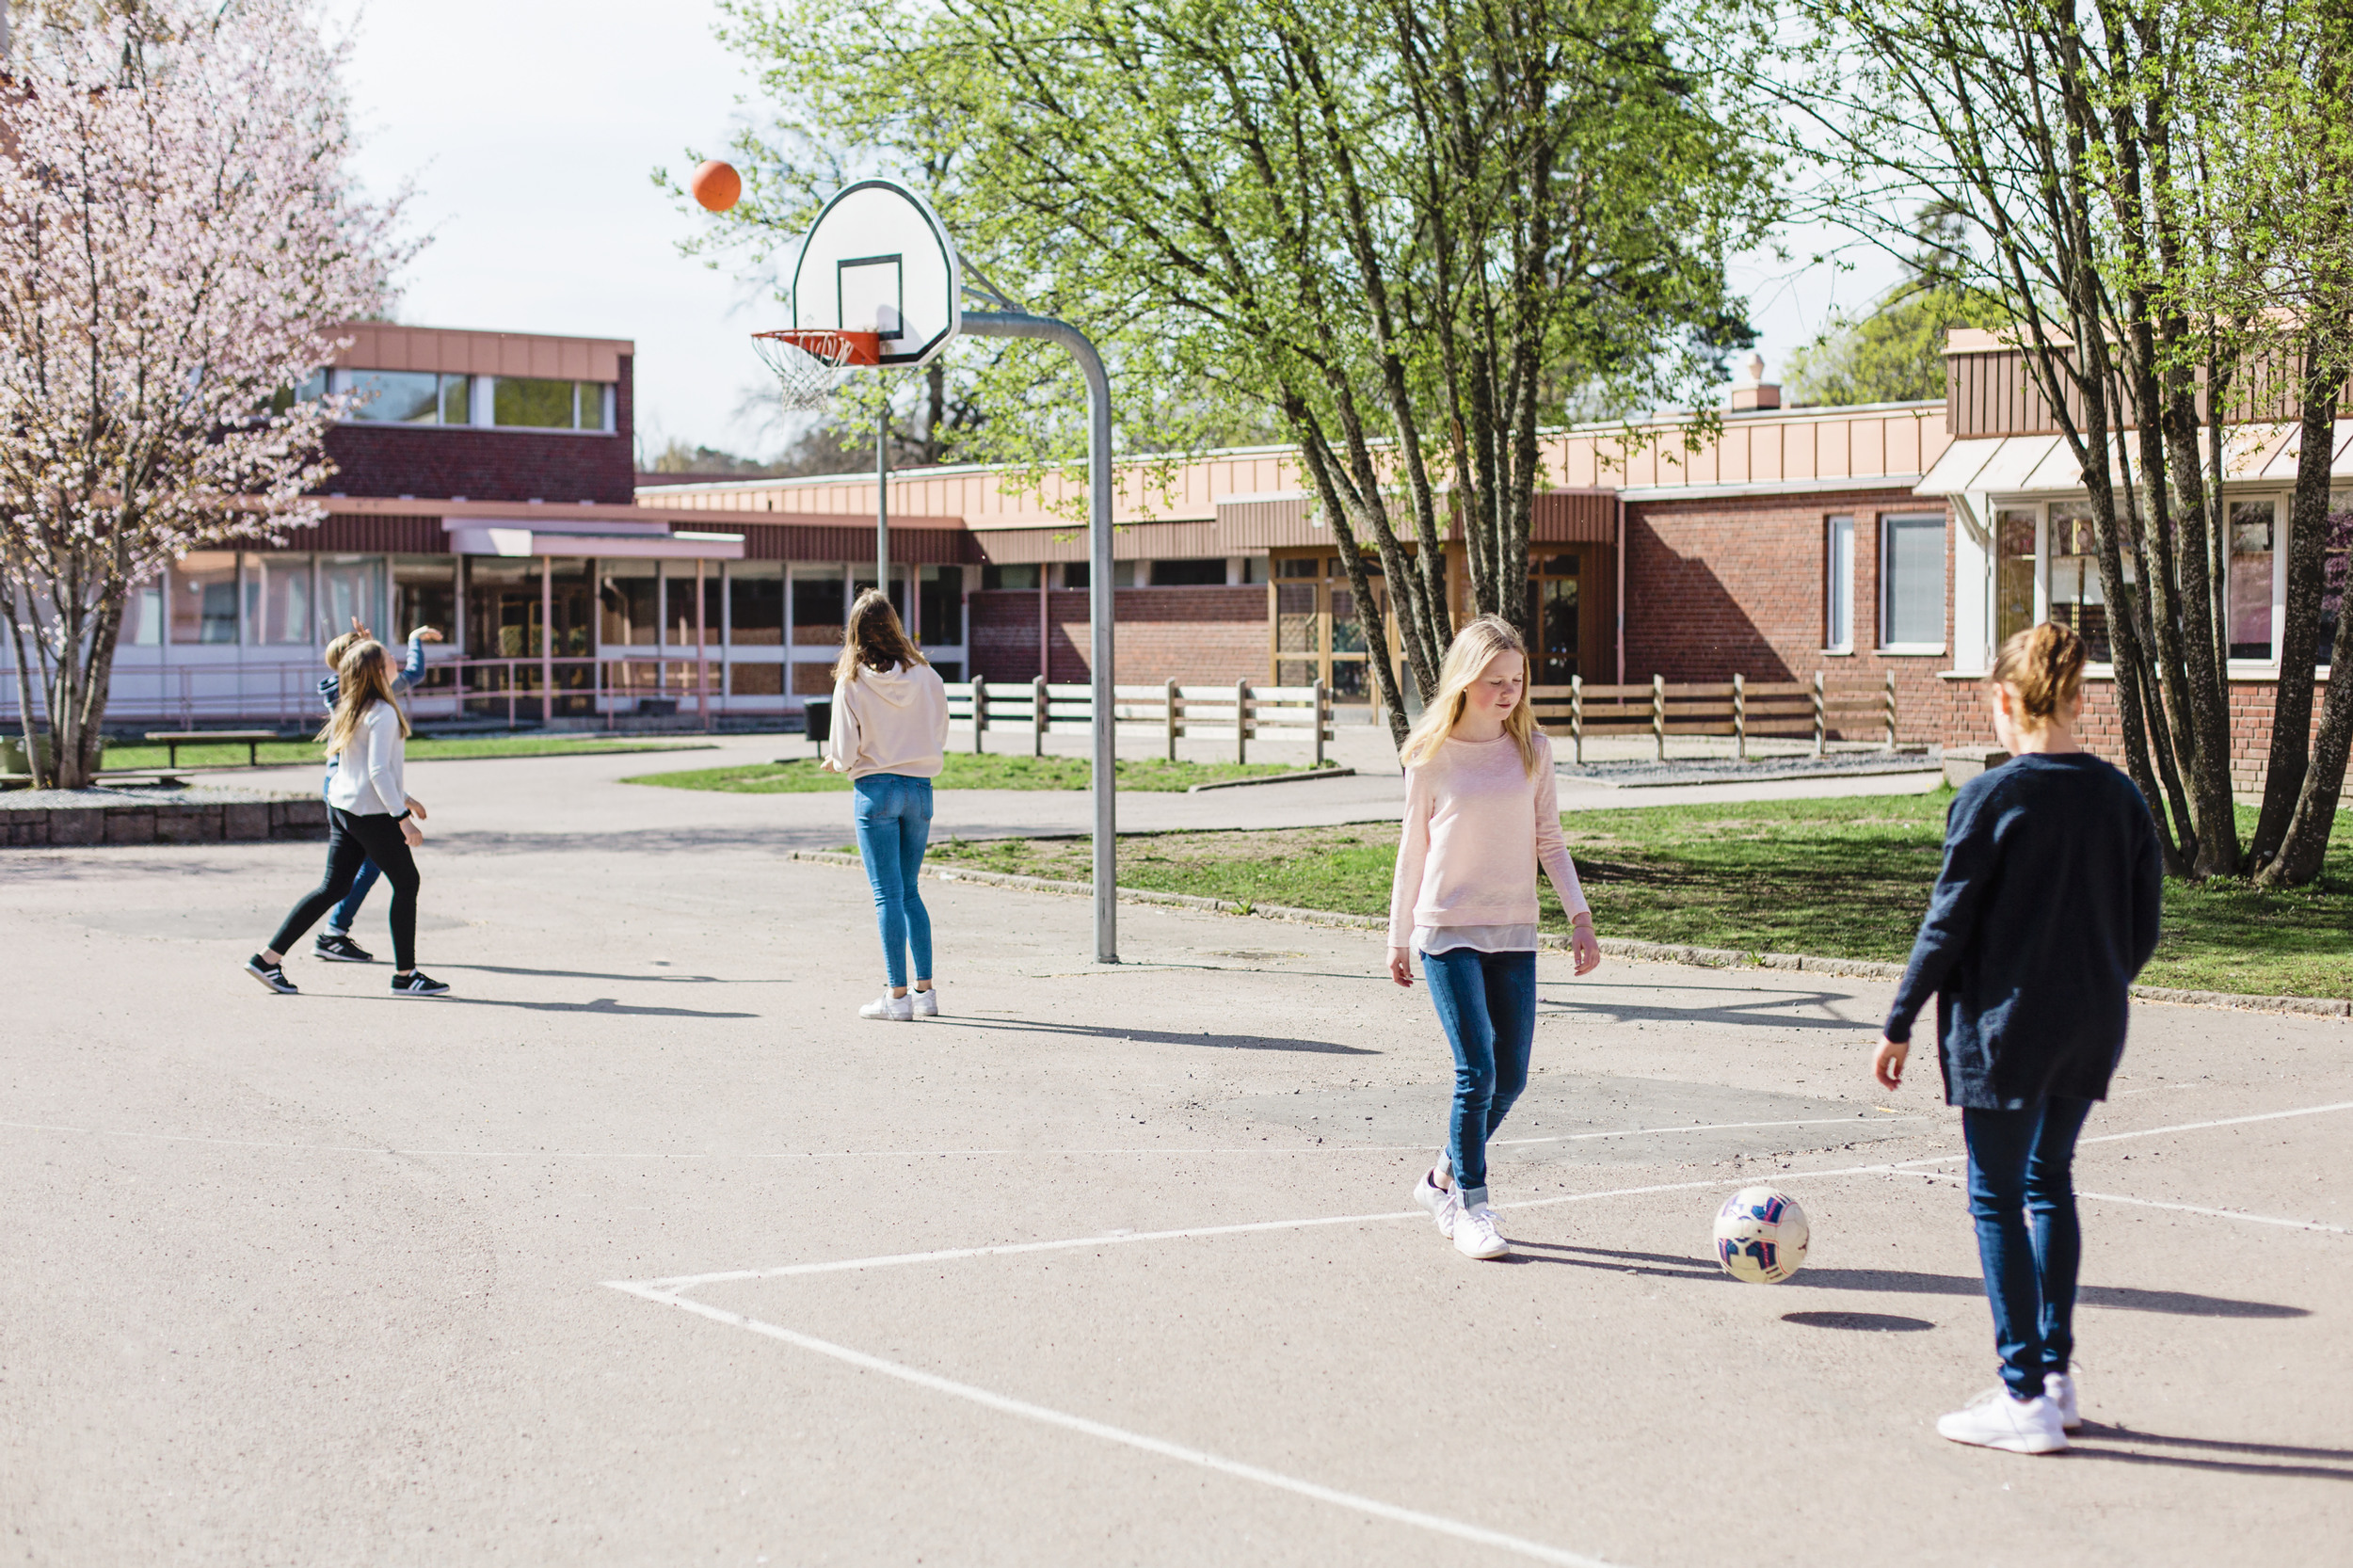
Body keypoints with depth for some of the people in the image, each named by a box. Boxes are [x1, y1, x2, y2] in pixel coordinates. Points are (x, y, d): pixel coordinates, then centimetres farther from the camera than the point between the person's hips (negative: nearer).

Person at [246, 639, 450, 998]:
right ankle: (405, 975, 7)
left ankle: (269, 957, 7)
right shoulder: (382, 713, -16)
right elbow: (379, 771, -22)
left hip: (341, 807, 9)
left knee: (334, 886, 11)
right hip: (371, 811, -9)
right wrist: (403, 817, -22)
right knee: (406, 882, 4)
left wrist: (403, 796, 30)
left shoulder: (350, 711, 13)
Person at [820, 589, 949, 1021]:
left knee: (888, 894, -1)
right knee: (910, 891, 15)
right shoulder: (924, 674, 0)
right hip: (920, 788, 3)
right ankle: (925, 989, 13)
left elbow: (844, 751, -8)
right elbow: (939, 734, 6)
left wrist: (835, 762, 14)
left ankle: (897, 995, -2)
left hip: (875, 790, -3)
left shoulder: (851, 681, -9)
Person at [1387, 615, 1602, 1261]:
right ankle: (1469, 1206, 0)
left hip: (1515, 932, 4)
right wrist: (1399, 937, 9)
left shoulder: (1533, 748, 4)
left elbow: (1549, 839, 9)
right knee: (1477, 1071, -12)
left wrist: (1579, 914, 0)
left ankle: (1443, 1179, 25)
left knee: (1511, 1078, 4)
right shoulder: (1431, 755, -3)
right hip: (1448, 930, -3)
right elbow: (1413, 850, 5)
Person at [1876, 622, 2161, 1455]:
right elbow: (2142, 927, 8)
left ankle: (2025, 1399, 1)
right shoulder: (2121, 797, 3)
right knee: (2051, 1183, 19)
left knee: (1997, 1198, 2)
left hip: (2005, 1023, -6)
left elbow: (1947, 925, -11)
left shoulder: (1991, 797, -13)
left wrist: (1899, 1026, -2)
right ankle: (2055, 1375, 22)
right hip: (2091, 1027, 6)